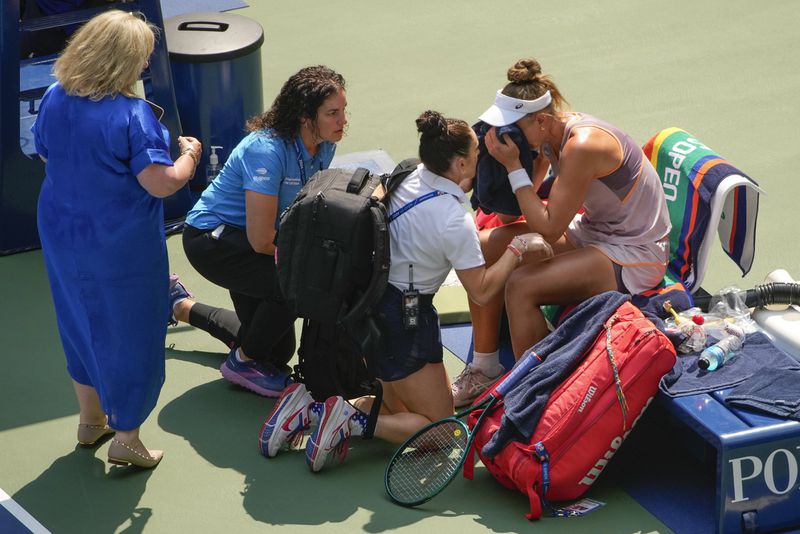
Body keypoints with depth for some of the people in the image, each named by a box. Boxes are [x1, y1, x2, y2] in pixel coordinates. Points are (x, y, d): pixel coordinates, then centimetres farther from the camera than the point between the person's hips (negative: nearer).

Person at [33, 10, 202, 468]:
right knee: (129, 334, 10)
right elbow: (161, 184, -23)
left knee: (81, 324, 24)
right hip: (122, 248, -7)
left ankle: (91, 419, 40)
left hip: (62, 237, 7)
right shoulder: (132, 114, -24)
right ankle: (125, 438, 21)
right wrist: (189, 156, -6)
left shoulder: (54, 100, -4)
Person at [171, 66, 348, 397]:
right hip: (211, 239, -9)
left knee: (277, 353, 17)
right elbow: (262, 239, -32)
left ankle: (184, 307, 38)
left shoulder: (323, 146, -8)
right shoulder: (267, 151, -33)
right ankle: (243, 362, -6)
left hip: (248, 242, 9)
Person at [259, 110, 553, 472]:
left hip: (369, 304, 8)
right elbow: (482, 291, -11)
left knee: (400, 408, 21)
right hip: (404, 319, -8)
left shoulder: (404, 180, 0)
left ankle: (311, 406, 4)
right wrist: (517, 249, -1)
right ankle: (351, 421, -15)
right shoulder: (455, 222, -21)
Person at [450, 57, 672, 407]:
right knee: (483, 249, 0)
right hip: (590, 232, 10)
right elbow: (514, 209, 2)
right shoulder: (551, 135, -2)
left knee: (521, 286, -27)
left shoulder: (581, 145, -29)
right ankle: (484, 369, 12)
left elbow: (548, 228, -27)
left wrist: (513, 166, -24)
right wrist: (503, 157, -14)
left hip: (635, 254, -10)